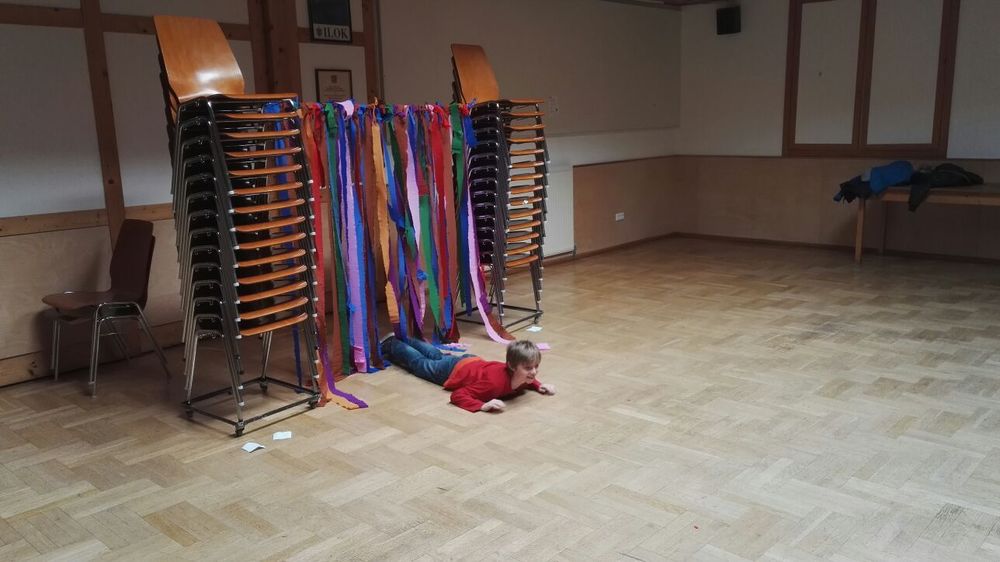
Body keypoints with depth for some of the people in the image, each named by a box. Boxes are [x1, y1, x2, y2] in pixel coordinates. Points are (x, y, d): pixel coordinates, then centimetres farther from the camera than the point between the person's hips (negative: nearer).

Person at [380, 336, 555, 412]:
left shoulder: (522, 376, -26)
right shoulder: (495, 382, -48)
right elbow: (457, 396, -46)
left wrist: (539, 386, -17)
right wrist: (483, 406, -59)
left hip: (473, 361, 6)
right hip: (454, 370, -6)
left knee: (436, 355, 34)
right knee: (419, 362, 24)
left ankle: (402, 339, 59)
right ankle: (391, 344, 51)